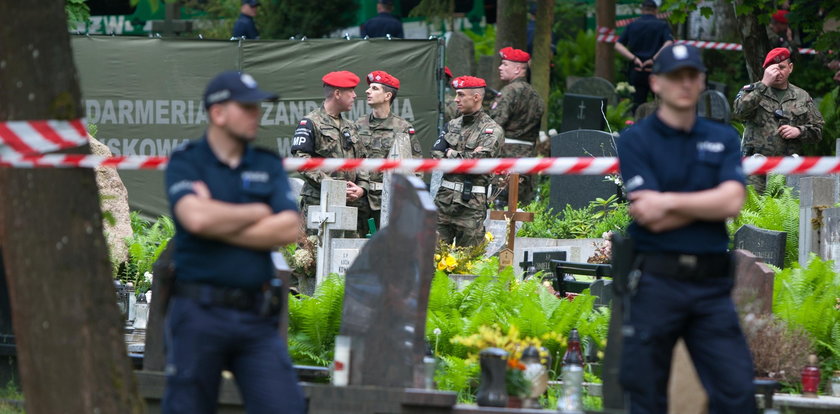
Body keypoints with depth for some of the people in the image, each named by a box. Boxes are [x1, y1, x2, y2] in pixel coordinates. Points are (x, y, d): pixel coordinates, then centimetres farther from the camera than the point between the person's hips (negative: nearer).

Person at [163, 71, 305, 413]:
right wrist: (258, 212, -4)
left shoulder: (269, 166, 12)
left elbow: (289, 229, -3)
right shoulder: (186, 162, 1)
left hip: (257, 319, 3)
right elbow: (195, 217, -19)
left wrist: (220, 223, -8)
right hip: (199, 311, -3)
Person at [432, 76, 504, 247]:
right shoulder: (452, 125, 16)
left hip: (471, 203, -5)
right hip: (444, 198, 5)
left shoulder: (492, 130, -3)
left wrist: (451, 154, -2)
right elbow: (435, 155, 4)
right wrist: (465, 157, -9)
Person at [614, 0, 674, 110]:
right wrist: (654, 59, -17)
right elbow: (669, 43, -17)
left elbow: (618, 46, 0)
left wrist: (634, 59, -9)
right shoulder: (662, 25, 0)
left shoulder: (632, 25, 8)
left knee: (637, 104, 3)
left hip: (636, 71, 2)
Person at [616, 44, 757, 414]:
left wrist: (668, 202, -11)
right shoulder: (635, 141, 1)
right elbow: (652, 220, -10)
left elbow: (732, 202, -6)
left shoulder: (723, 138, 12)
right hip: (656, 282, -3)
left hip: (712, 285, 3)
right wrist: (710, 202, -5)